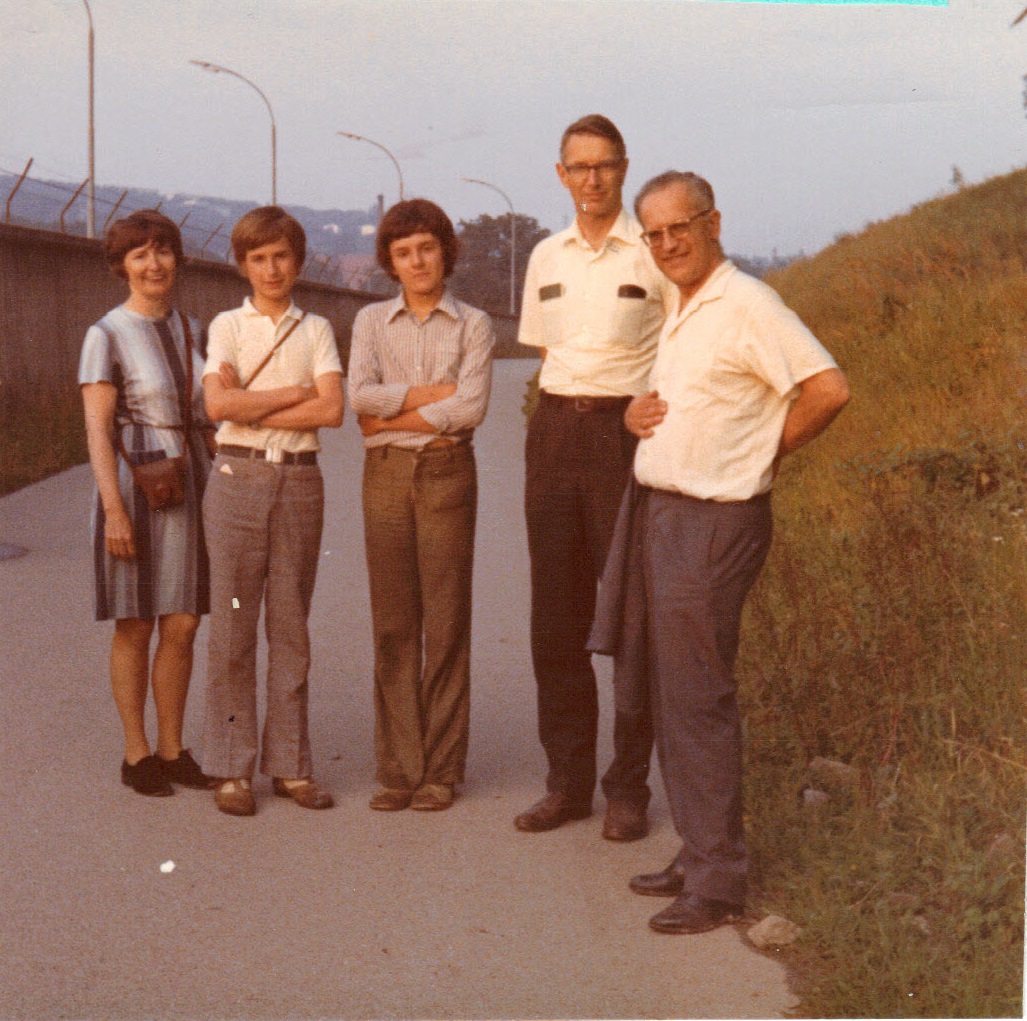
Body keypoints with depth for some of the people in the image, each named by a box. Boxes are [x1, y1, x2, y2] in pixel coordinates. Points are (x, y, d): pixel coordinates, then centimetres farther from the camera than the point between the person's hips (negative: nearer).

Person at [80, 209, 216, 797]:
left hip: (193, 484, 5)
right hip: (136, 484, -5)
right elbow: (97, 428, -11)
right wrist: (114, 508, -18)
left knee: (183, 626, 7)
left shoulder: (193, 333, 10)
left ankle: (172, 750, 17)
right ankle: (136, 754, 14)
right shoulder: (107, 336, -6)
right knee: (135, 627, 3)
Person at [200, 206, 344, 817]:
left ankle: (290, 764, 11)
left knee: (291, 624, 5)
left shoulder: (316, 330, 10)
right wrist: (294, 393, -6)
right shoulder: (228, 326, 6)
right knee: (233, 625, -1)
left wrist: (254, 409, -8)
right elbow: (219, 404, -11)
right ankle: (232, 769, 5)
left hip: (300, 479, 2)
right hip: (239, 476, -2)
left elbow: (332, 410, -5)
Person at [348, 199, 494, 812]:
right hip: (385, 474, 2)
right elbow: (360, 395, -5)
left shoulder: (473, 325, 5)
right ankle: (398, 768, 7)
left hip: (447, 472, -2)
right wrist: (430, 394, -9)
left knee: (446, 622, -1)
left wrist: (394, 414, -7)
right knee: (393, 623, 2)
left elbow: (471, 408, -10)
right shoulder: (371, 321, 12)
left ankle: (442, 769, 6)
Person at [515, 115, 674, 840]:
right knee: (556, 617, 7)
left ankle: (629, 788, 7)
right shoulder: (546, 257, 12)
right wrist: (564, 410, 13)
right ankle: (568, 780, 17)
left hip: (627, 431, -5)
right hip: (554, 434, 5)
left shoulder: (654, 253, -4)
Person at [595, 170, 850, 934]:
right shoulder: (680, 312, 16)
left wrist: (765, 453, -8)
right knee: (669, 691, 13)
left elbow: (829, 389, -21)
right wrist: (634, 411, 6)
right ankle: (700, 855, 23)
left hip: (712, 523, -9)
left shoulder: (747, 306, -14)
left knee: (698, 698, -7)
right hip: (659, 517, 10)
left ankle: (719, 880, 1)